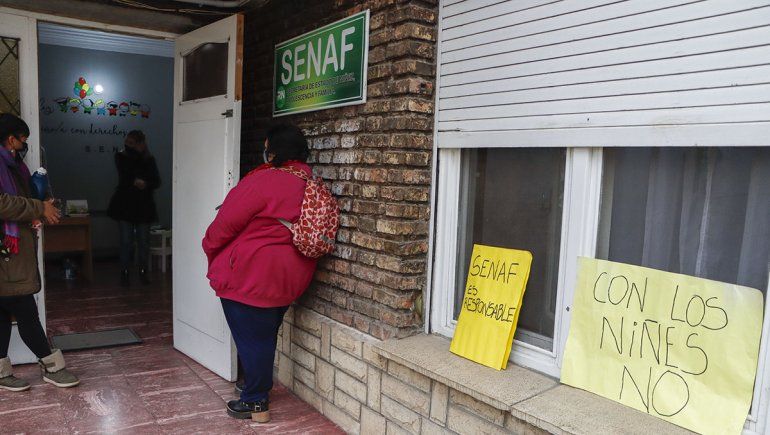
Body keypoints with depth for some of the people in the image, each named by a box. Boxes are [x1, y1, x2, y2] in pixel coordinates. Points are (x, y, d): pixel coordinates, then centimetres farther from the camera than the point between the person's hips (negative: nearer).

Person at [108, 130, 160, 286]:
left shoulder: (149, 160, 6)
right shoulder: (121, 157, 3)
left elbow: (157, 181, -1)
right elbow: (126, 174, -13)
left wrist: (146, 184, -18)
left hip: (144, 205, 1)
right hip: (125, 204, -1)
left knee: (143, 241, 4)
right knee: (126, 241, 0)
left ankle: (143, 271, 15)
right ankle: (125, 272, 9)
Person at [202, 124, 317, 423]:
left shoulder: (264, 181, -21)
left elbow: (227, 222, -15)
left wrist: (210, 247, 5)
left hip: (251, 274, -8)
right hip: (289, 276, 8)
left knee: (251, 337, 6)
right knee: (265, 335, 22)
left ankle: (256, 403, 19)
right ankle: (259, 390, 38)